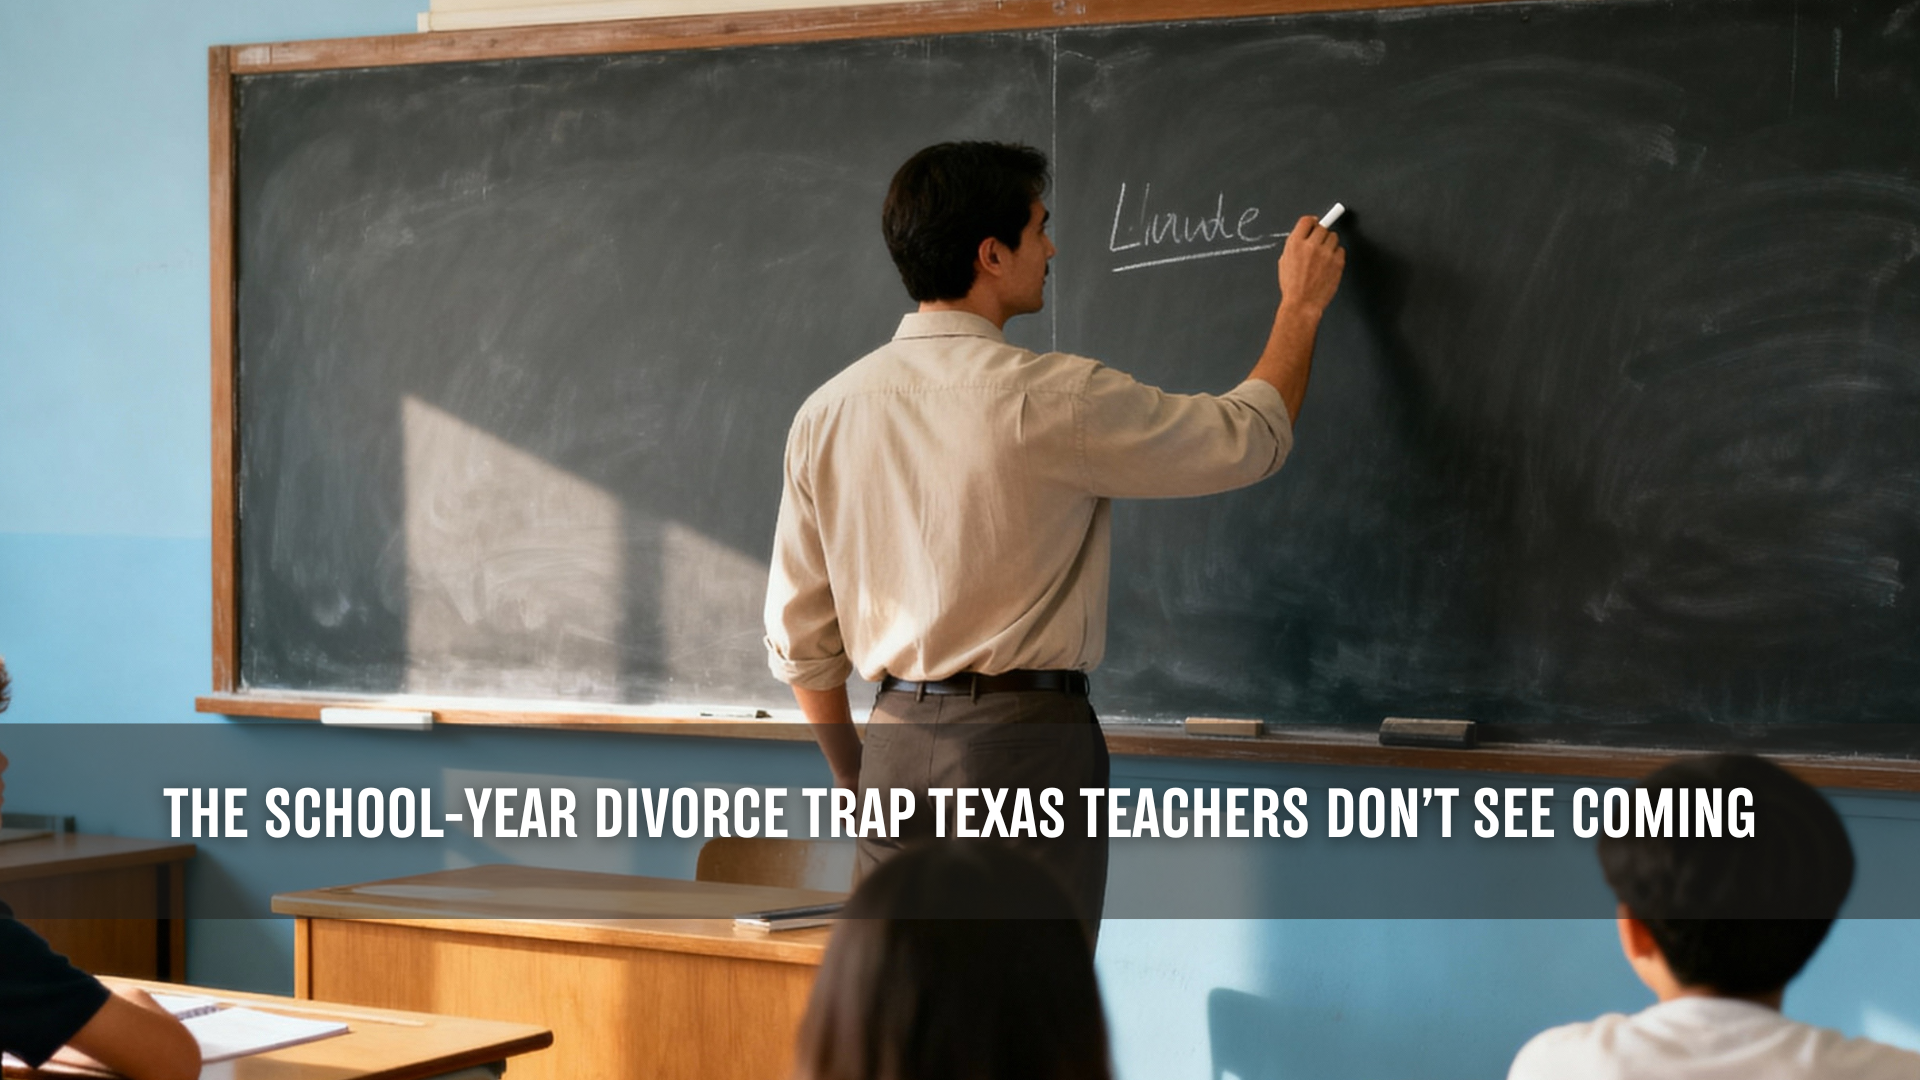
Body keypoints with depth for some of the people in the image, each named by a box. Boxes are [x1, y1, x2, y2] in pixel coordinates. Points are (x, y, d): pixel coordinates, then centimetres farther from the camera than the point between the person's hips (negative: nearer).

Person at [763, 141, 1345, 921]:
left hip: (894, 748, 6)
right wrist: (1301, 306, 19)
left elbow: (799, 637, 11)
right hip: (1022, 740, -6)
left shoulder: (826, 411, 6)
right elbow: (1250, 438, 2)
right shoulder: (1049, 398, -11)